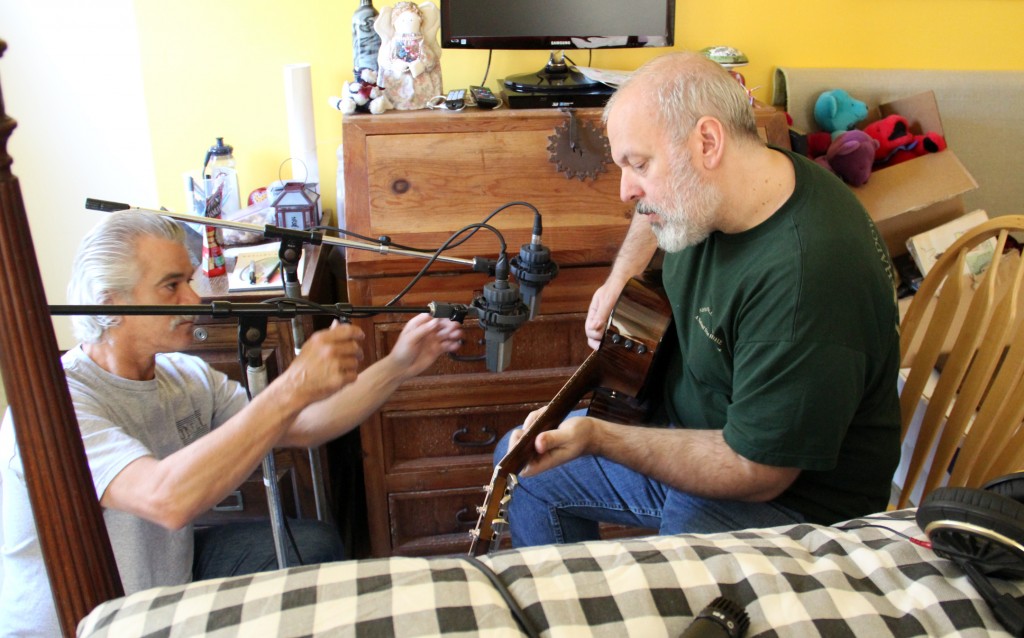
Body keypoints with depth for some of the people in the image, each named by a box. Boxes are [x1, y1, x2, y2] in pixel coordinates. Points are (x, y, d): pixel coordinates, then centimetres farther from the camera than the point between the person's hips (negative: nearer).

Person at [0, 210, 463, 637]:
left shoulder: (185, 377, -3)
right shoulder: (56, 401, -27)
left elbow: (303, 428, -3)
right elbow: (168, 500, -43)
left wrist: (397, 367, -13)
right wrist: (293, 387, -43)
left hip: (170, 575, 7)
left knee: (313, 543, -1)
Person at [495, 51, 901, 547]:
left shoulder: (806, 278, -33)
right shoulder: (702, 193, -6)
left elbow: (757, 474, -28)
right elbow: (656, 215, 22)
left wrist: (597, 438, -31)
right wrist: (620, 279, 5)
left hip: (787, 494, -8)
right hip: (689, 429, 9)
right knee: (518, 465, 13)